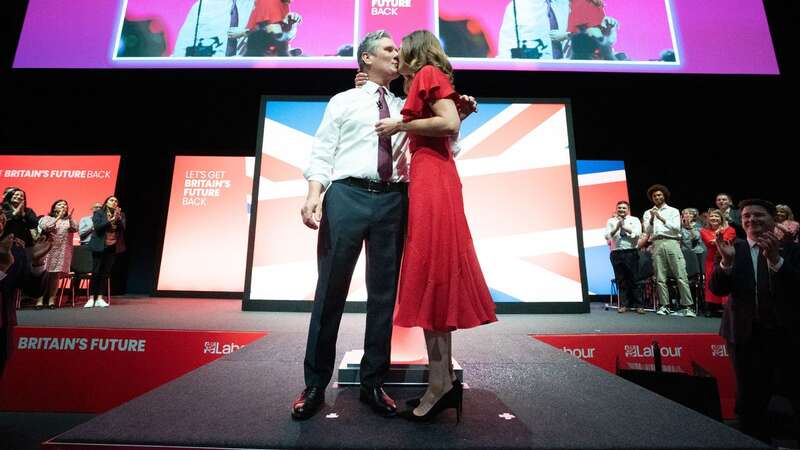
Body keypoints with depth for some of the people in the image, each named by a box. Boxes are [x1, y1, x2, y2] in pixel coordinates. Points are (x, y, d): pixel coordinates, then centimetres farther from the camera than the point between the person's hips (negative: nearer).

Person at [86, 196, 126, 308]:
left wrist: (118, 218, -15)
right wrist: (110, 220, -20)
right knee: (96, 272, -3)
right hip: (100, 247, -2)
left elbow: (123, 228, -2)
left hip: (113, 247, 2)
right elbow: (97, 227, -12)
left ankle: (100, 298, 5)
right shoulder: (98, 213, 2)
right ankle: (91, 298, 2)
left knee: (106, 273, 3)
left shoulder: (121, 215, 10)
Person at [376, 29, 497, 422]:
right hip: (433, 180, 9)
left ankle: (440, 384, -10)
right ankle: (445, 379, 7)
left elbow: (451, 124, -14)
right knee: (435, 277, 3)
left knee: (430, 275, -13)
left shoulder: (428, 74, 1)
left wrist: (399, 125, -5)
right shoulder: (429, 81, 28)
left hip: (431, 181, -9)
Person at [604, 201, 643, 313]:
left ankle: (638, 305, 8)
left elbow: (637, 234, -7)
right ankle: (624, 304, 11)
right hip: (616, 253, 2)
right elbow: (607, 236, -2)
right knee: (620, 280, 4)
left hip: (631, 252, -1)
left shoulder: (634, 220, 8)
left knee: (634, 279, 0)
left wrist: (624, 227, -14)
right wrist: (617, 227, -15)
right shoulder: (611, 221, 10)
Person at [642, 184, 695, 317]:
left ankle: (687, 306, -8)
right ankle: (664, 306, 2)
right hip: (657, 244, 2)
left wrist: (662, 219, -10)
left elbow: (677, 228, 0)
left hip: (671, 243, -1)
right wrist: (652, 219, -9)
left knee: (681, 276, -8)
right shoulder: (648, 213, 18)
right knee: (660, 278, -1)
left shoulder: (673, 211, 14)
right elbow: (647, 231, 6)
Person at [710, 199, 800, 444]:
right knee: (750, 400, 14)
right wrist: (726, 261, -28)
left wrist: (775, 258, -29)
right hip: (746, 335, 1)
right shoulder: (733, 249, -1)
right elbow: (717, 288, -11)